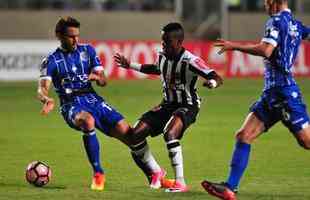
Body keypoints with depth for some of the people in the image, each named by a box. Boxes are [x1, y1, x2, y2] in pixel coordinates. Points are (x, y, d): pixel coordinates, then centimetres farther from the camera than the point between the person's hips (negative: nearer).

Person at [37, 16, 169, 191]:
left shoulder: (88, 50, 10)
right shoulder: (52, 61, -1)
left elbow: (104, 81, 7)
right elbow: (42, 88, -15)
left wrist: (97, 77, -18)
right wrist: (47, 99, -40)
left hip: (93, 99, 4)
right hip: (72, 105, -4)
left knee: (126, 132, -10)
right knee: (88, 121, -38)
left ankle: (156, 172, 8)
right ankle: (98, 174, -26)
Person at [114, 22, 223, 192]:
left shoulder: (190, 61, -21)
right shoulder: (162, 57, 0)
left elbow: (218, 79, -25)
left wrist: (212, 83, -50)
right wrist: (130, 65, 28)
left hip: (187, 106, -7)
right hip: (168, 104, 7)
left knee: (169, 133, -35)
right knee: (136, 134, -2)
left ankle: (180, 182, -29)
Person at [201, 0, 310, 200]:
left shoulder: (277, 21, -11)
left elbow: (266, 50, -25)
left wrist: (235, 46, -19)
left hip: (283, 93, -9)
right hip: (271, 93, 9)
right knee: (244, 136, 1)